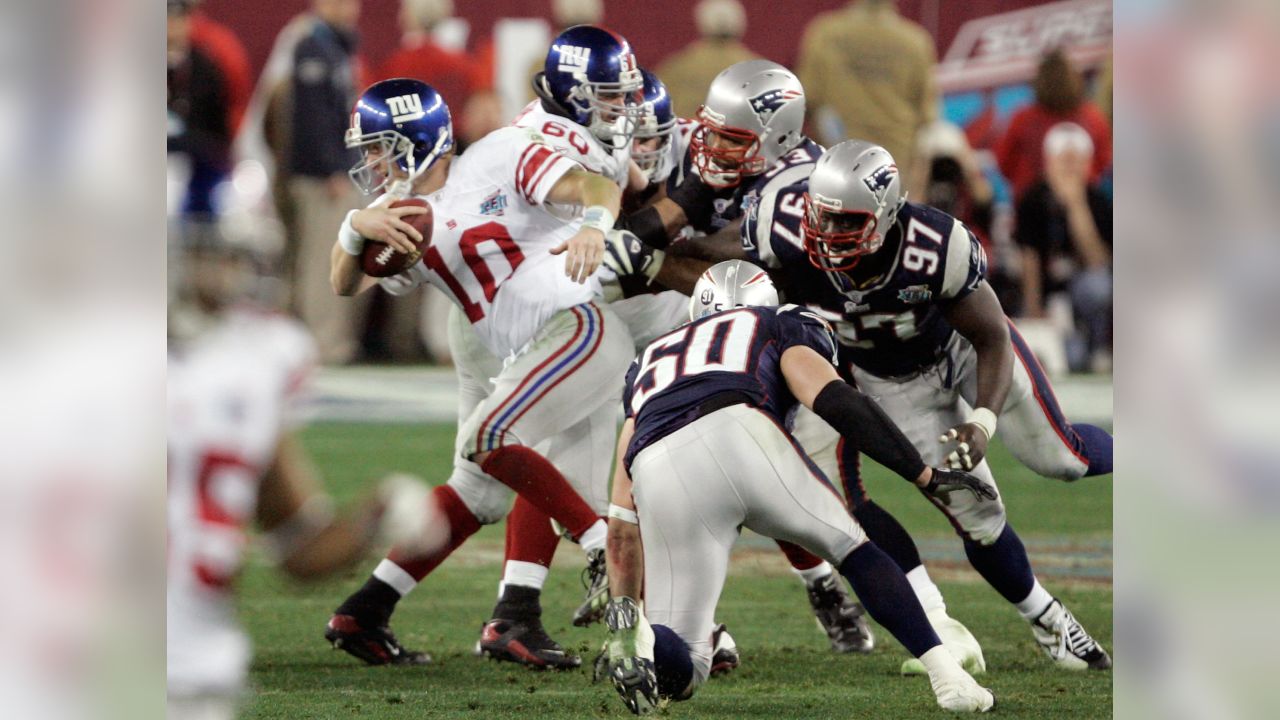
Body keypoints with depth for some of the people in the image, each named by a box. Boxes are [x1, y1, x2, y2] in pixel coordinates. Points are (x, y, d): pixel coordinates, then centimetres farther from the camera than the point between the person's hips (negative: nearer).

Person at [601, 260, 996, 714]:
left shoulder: (652, 360, 42)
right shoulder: (778, 328, 32)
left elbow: (623, 523, 36)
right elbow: (834, 400, 9)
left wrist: (623, 607, 41)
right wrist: (925, 476, 12)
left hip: (661, 475, 2)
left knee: (679, 671, 9)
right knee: (852, 549, 24)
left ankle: (632, 629, -24)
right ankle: (947, 677, 12)